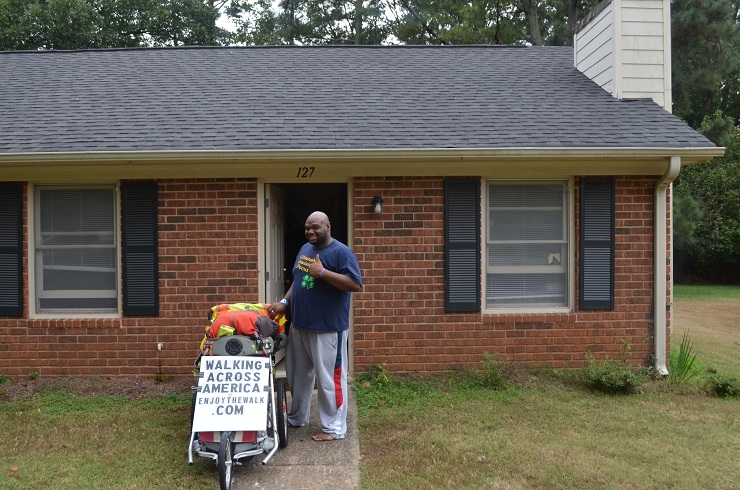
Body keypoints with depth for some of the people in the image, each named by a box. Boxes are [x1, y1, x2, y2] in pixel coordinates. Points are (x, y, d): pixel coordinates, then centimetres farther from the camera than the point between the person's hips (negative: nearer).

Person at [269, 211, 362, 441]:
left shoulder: (341, 252, -12)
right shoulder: (305, 249, 13)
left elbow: (356, 285, -21)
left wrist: (323, 272, -24)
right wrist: (284, 302, 6)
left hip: (328, 327, -8)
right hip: (299, 325, 8)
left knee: (329, 378, -1)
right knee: (298, 374, 20)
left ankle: (334, 428, 12)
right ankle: (297, 418, 37)